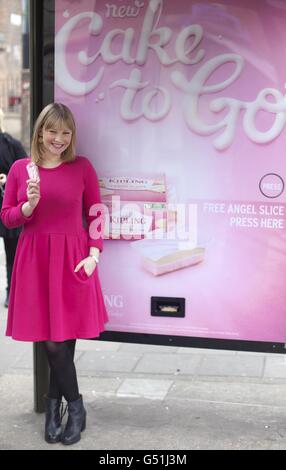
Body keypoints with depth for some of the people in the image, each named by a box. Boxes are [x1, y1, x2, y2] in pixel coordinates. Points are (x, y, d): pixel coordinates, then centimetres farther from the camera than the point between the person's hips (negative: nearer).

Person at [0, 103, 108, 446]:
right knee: (53, 341, 3)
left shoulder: (82, 167, 0)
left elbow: (95, 215, 3)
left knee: (60, 340, 1)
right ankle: (75, 408, 21)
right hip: (34, 260, 1)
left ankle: (53, 408, 20)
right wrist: (29, 205, -14)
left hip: (72, 260, -1)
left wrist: (94, 254, -8)